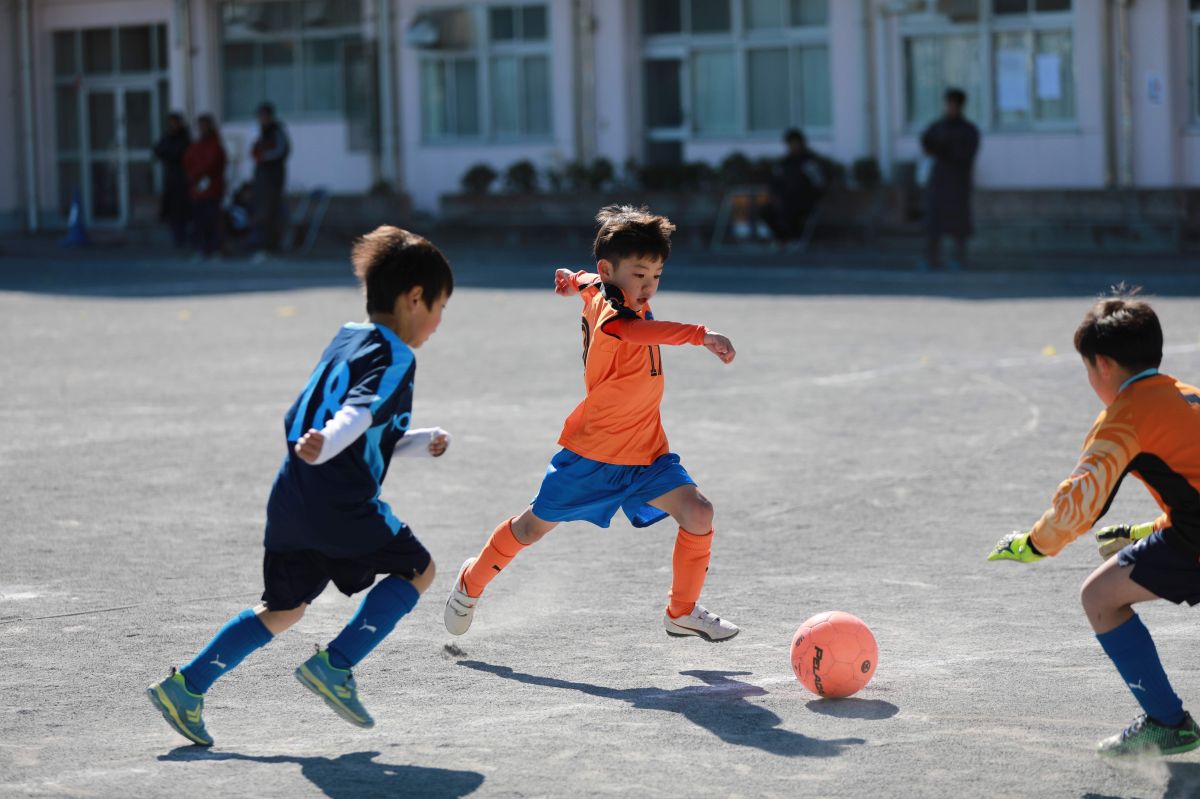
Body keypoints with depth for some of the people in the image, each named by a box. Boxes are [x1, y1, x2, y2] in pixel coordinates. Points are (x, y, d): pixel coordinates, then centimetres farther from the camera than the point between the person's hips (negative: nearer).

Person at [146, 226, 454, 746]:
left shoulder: (345, 341, 22)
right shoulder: (394, 357, -6)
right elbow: (360, 411, -27)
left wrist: (420, 443, 31)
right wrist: (326, 446, -41)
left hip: (290, 501, 8)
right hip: (341, 505, -8)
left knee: (285, 607, 20)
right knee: (417, 570, 10)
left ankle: (186, 685, 11)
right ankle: (335, 665, 1)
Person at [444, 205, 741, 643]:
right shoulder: (610, 313, -27)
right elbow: (639, 331, -52)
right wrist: (702, 334, -60)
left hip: (644, 453, 7)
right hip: (592, 454, -7)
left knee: (697, 512, -12)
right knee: (535, 525, 12)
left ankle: (682, 611, 4)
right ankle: (473, 581, 38)